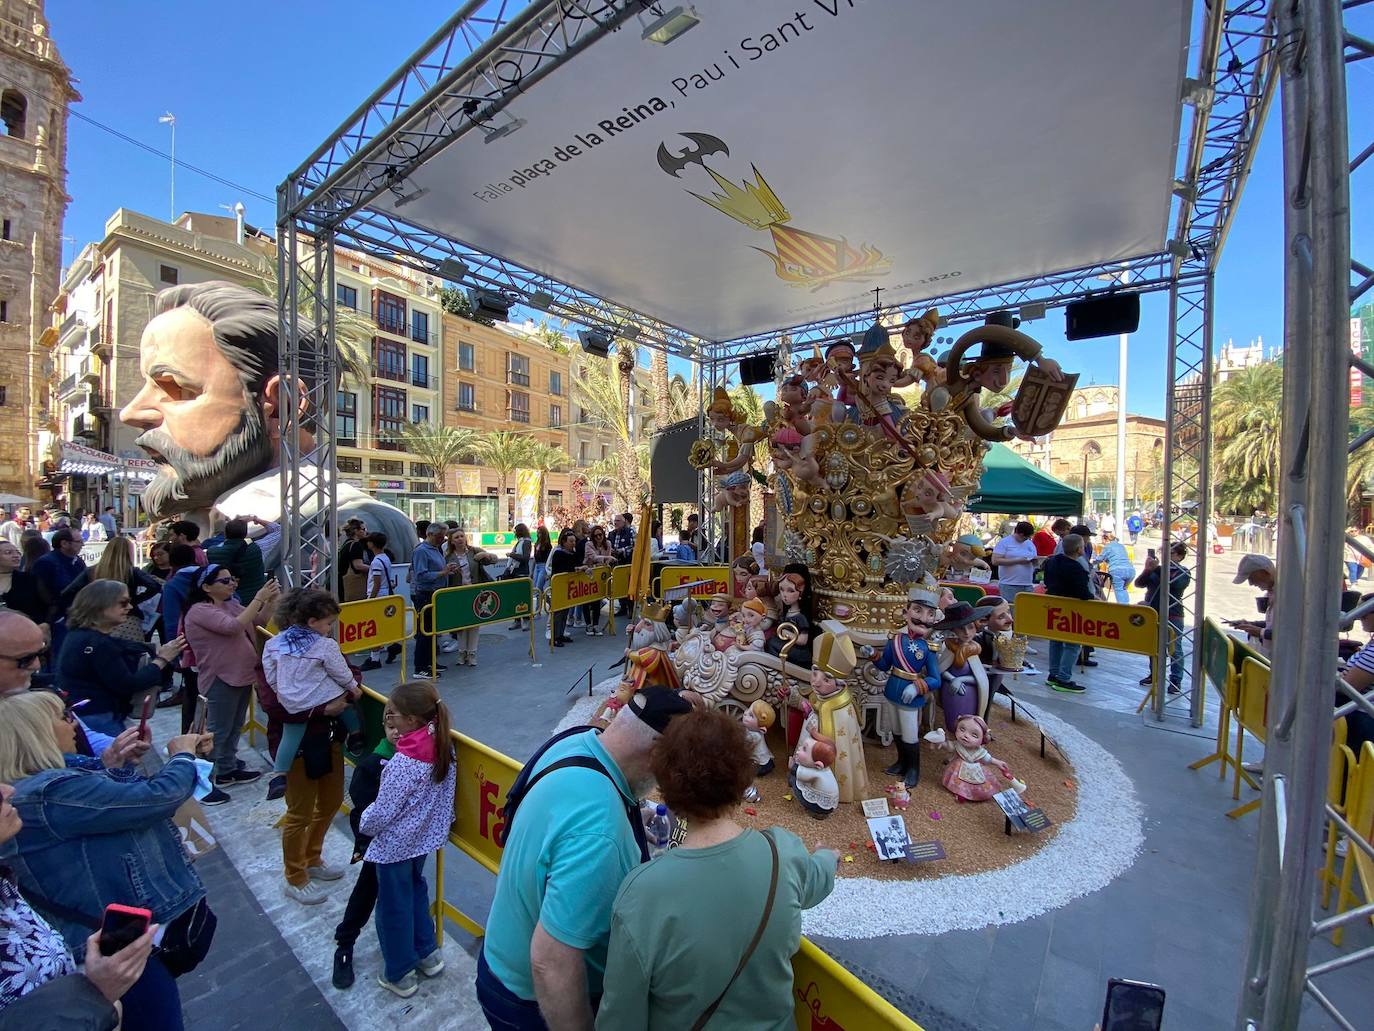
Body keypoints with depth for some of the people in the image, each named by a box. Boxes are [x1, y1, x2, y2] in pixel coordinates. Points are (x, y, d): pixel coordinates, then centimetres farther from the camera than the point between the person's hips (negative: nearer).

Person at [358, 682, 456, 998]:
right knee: (416, 891, 28)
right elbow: (442, 794, 1)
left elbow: (382, 811, -21)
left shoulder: (403, 763, -32)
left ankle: (399, 975, 34)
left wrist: (364, 824, -1)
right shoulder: (443, 746, -11)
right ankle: (427, 953, 42)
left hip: (394, 844, -7)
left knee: (394, 907, 16)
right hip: (426, 837, 7)